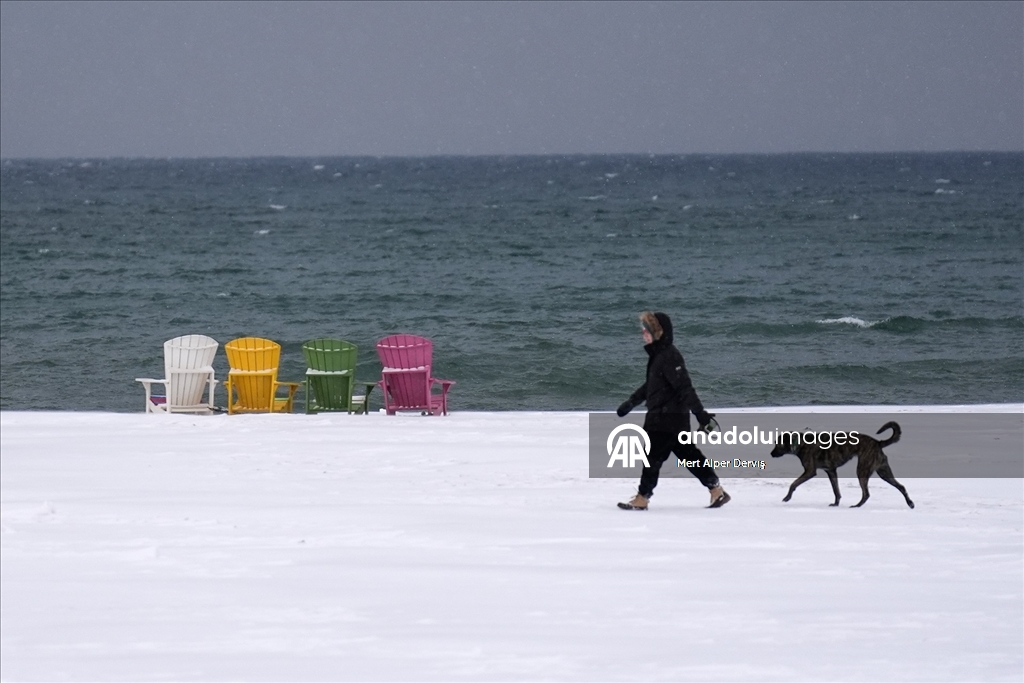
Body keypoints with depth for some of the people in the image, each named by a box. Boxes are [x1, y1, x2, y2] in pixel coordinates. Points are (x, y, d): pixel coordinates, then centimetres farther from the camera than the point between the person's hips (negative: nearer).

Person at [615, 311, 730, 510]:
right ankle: (717, 490, 16)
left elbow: (684, 387, -26)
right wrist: (631, 403, 34)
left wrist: (700, 412, -31)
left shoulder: (669, 357, -19)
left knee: (653, 456, -3)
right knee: (688, 455, 13)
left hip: (668, 419, -10)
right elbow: (650, 385, 27)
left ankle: (642, 498, 4)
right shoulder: (658, 356, 13)